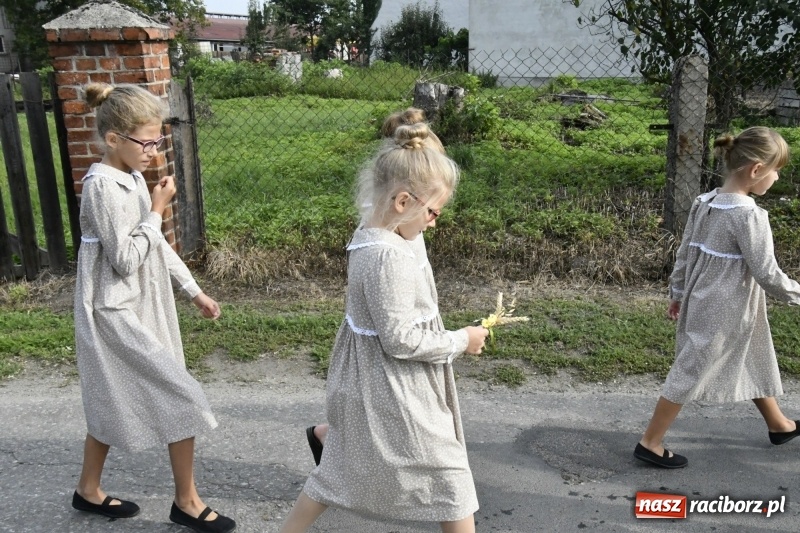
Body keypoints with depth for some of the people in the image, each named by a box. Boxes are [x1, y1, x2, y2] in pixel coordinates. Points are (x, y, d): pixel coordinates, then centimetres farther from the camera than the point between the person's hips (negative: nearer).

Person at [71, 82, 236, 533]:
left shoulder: (132, 178, 8)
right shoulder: (104, 186, -19)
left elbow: (157, 244, 14)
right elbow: (126, 259, -22)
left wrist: (194, 291, 14)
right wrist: (157, 210, -16)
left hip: (139, 307, 9)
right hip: (119, 313, -9)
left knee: (114, 403, 19)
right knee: (182, 399, -4)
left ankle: (89, 491, 37)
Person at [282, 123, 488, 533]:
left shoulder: (367, 239, 3)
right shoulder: (389, 256, -27)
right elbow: (400, 339, -25)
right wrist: (460, 341, -14)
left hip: (368, 381, 9)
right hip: (394, 391, -9)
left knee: (340, 471, 22)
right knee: (447, 476, 10)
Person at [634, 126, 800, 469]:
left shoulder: (704, 203, 0)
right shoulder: (748, 214, -24)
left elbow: (684, 254, 7)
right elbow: (767, 274, -20)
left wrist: (678, 294, 17)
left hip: (702, 304, 9)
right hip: (723, 313, -9)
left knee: (755, 362, 26)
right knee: (690, 373, 3)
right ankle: (650, 443, 15)